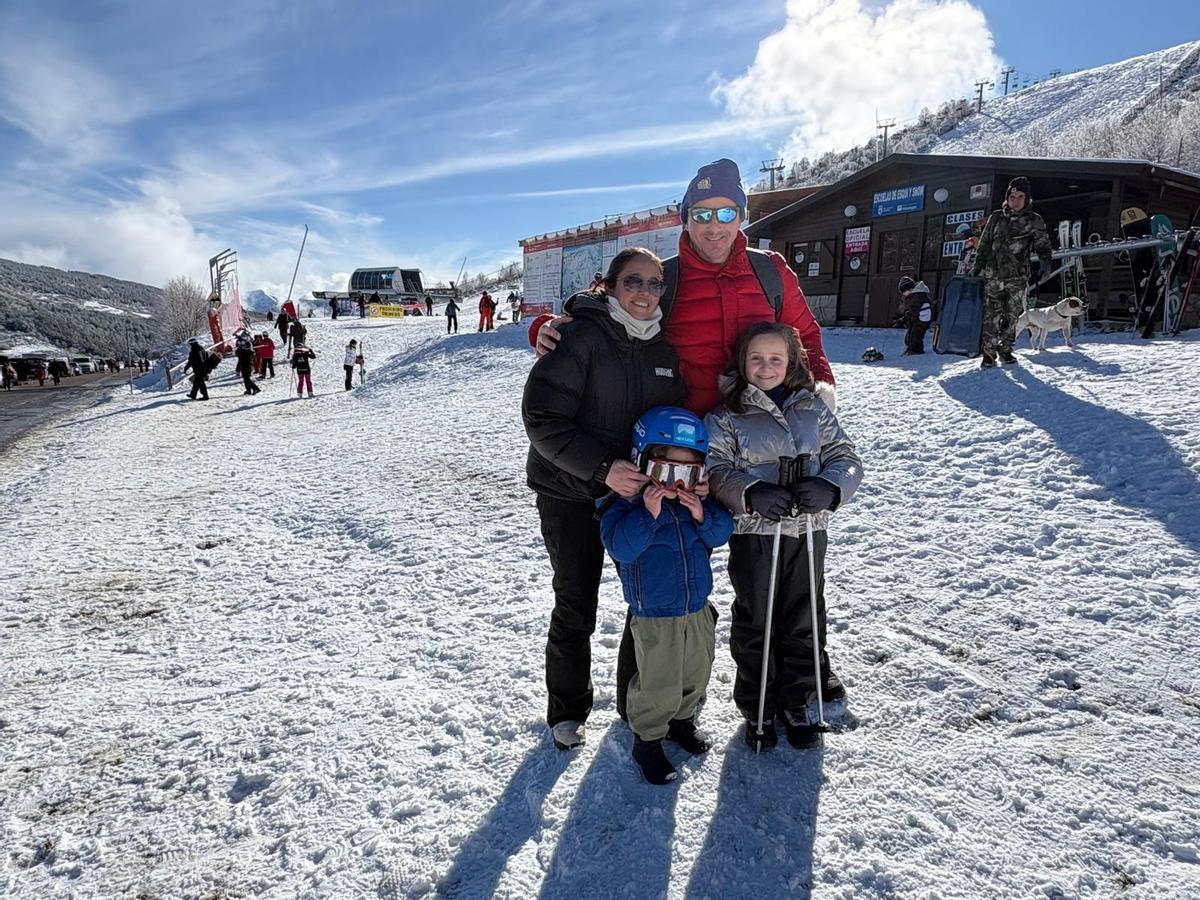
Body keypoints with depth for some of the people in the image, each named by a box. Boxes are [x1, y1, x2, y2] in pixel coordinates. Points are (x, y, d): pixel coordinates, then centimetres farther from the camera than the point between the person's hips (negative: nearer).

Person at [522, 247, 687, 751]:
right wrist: (602, 468, -28)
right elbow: (543, 418, -19)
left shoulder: (664, 350, 5)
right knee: (575, 609, 5)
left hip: (639, 491, 5)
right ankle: (567, 710, 28)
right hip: (571, 494, -5)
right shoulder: (580, 336, -14)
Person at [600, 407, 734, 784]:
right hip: (655, 616, -6)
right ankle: (647, 740, 25)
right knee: (659, 685, 2)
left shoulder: (696, 500, 0)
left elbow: (722, 533, -3)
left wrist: (703, 515, -22)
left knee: (696, 673, 23)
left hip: (697, 609, 7)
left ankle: (681, 720, 47)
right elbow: (619, 545, -30)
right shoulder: (627, 503, -18)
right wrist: (648, 513, -40)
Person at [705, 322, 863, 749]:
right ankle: (757, 707, 28)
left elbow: (845, 457, 5)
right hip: (753, 534, -2)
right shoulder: (726, 417, -2)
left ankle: (797, 702, 34)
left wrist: (829, 486, -16)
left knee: (803, 620, 14)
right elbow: (714, 470, -9)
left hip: (808, 530, 3)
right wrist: (750, 493, -26)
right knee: (754, 622, 9)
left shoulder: (813, 409, 7)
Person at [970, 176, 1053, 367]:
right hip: (992, 275, 0)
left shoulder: (1034, 220, 7)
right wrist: (977, 266, 11)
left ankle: (1005, 350, 17)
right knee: (990, 316, -7)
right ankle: (988, 352, -1)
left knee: (1011, 316, 4)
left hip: (1017, 277, 0)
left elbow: (1043, 244, 4)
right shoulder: (996, 217, 10)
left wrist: (1045, 262, -15)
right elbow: (984, 244, 16)